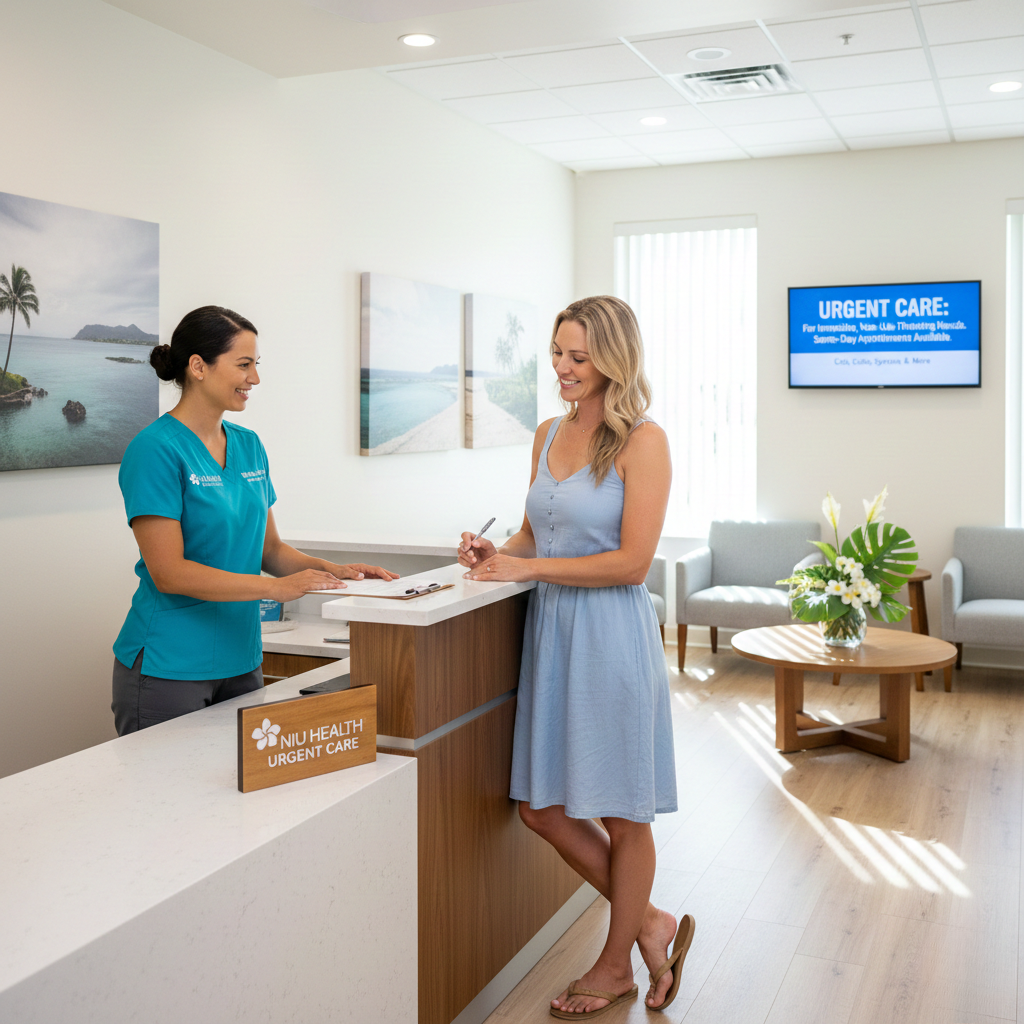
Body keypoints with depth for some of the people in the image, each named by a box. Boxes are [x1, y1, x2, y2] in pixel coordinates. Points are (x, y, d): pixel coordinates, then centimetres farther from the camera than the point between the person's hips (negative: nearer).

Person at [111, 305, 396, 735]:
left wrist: (330, 570, -3)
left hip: (241, 662, 7)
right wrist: (276, 587, -24)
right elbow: (169, 572, -19)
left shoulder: (249, 445, 8)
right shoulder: (156, 449, -14)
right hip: (167, 669, -7)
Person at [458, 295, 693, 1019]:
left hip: (611, 634, -7)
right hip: (550, 631, 8)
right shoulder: (548, 434, 10)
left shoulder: (643, 442, -11)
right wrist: (498, 552, -1)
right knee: (540, 806, 11)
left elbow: (632, 561, -16)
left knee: (623, 814, 8)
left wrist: (527, 567, -15)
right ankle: (650, 924, 30)